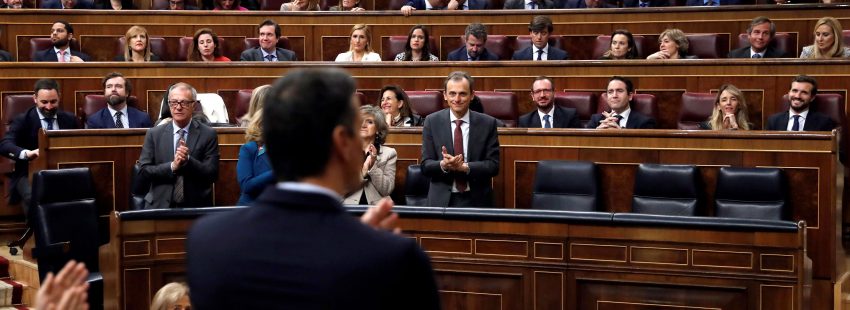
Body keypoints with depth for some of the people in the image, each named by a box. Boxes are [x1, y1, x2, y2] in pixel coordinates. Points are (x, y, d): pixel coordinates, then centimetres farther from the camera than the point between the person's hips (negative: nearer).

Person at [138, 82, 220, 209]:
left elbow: (212, 174, -2)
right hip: (160, 205, 0)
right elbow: (144, 170, 2)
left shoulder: (208, 135, 3)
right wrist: (172, 166, -12)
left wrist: (188, 160, -16)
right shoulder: (154, 134, 8)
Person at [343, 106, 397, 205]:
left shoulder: (389, 153, 9)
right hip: (350, 205, 1)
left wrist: (373, 166, -9)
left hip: (377, 206, 0)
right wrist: (362, 171, -10)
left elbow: (386, 190, 0)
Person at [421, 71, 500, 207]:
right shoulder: (432, 122, -1)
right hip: (442, 200, 0)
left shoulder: (488, 123, -3)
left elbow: (493, 165, -6)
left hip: (477, 200, 0)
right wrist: (443, 165, -23)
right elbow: (425, 165, -3)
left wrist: (465, 167, -21)